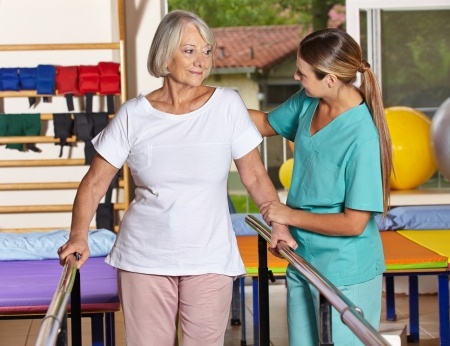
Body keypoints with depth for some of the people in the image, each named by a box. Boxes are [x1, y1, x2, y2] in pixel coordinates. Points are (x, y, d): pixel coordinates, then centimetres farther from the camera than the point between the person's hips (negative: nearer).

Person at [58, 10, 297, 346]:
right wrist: (78, 237, -13)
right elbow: (95, 182, 1)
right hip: (144, 259, 0)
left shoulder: (227, 105, -2)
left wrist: (281, 227, -8)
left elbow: (255, 176, 2)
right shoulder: (134, 115, -2)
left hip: (210, 259, 0)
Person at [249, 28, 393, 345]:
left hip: (345, 276, -7)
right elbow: (267, 123, 17)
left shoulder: (363, 137, -26)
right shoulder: (308, 103, -4)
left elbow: (353, 223, -23)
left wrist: (289, 215, -13)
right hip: (304, 261, 7)